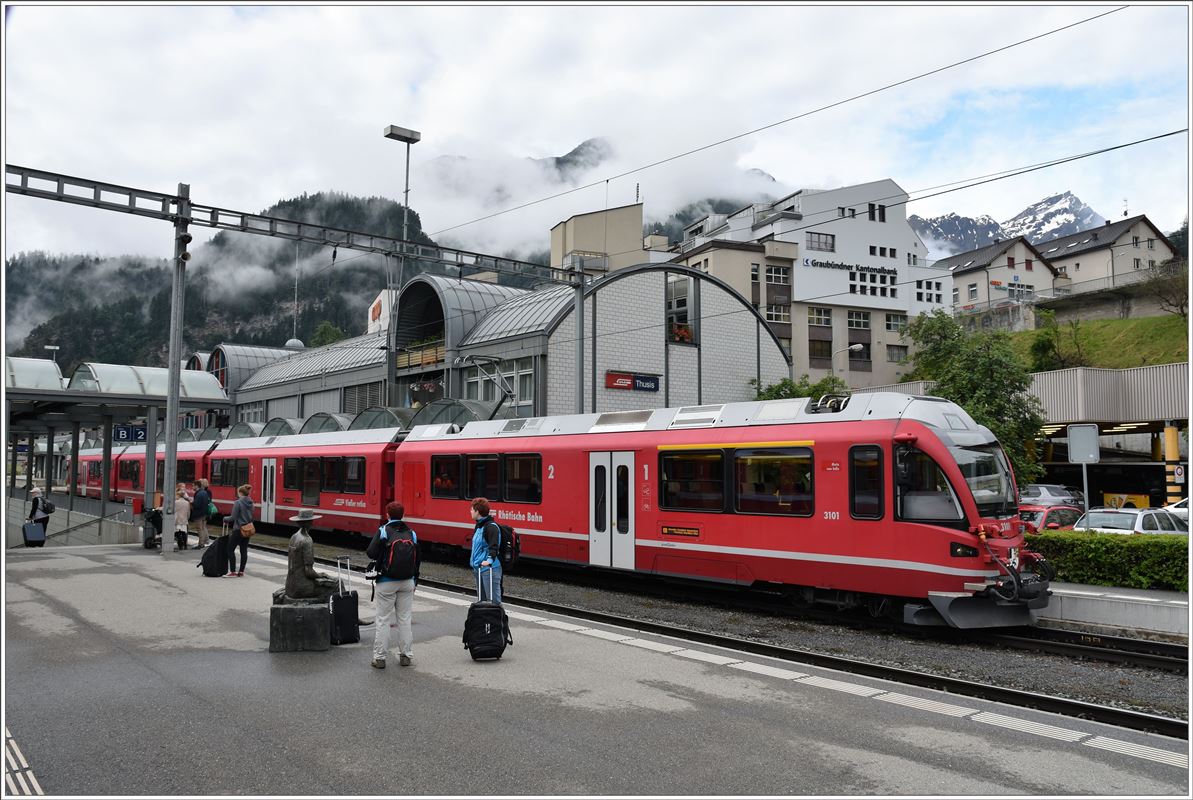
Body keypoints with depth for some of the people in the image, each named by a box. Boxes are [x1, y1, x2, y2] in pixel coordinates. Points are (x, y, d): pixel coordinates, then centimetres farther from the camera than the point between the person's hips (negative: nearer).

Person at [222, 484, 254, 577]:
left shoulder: (238, 502, -14)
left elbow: (233, 517, -16)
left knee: (230, 549, 2)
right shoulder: (250, 503, 7)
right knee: (244, 550, 10)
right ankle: (241, 572, 13)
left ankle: (232, 572, 0)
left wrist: (225, 519, 6)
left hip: (238, 530, -7)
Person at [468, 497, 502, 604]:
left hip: (489, 568, -10)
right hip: (479, 568, 10)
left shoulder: (491, 526, -15)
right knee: (482, 599, 15)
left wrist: (490, 560, -40)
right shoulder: (479, 526, 15)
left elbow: (494, 546, -26)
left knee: (493, 599, -11)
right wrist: (473, 561, 26)